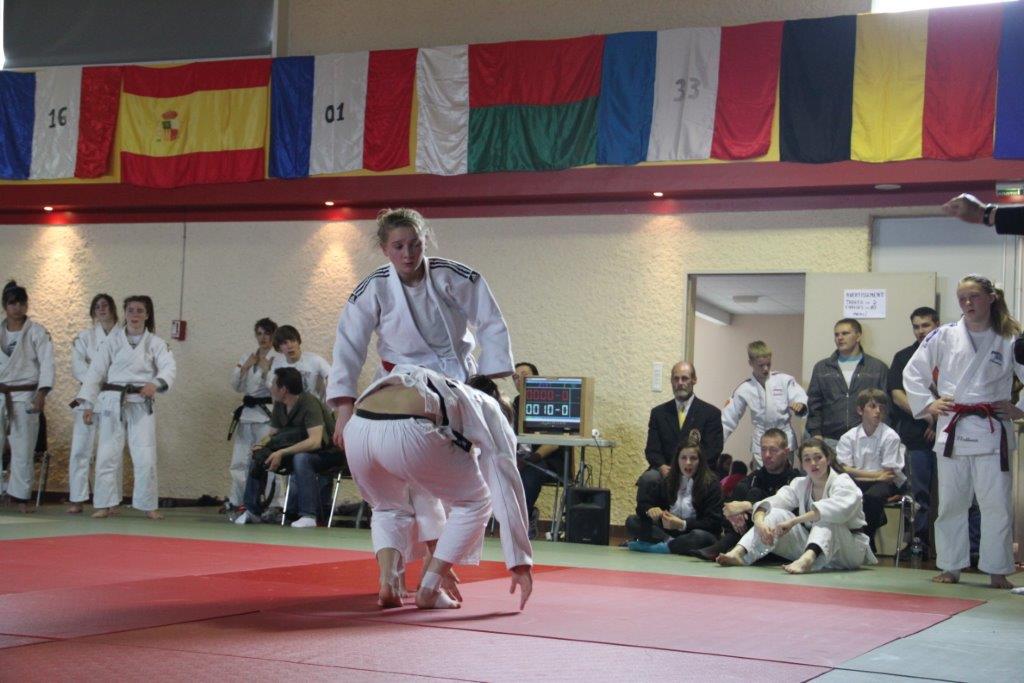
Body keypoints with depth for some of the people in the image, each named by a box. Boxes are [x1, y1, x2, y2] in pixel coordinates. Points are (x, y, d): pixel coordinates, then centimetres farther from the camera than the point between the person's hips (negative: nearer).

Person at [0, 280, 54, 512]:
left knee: (22, 449, -1)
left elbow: (46, 363, -8)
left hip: (25, 397, -3)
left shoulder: (37, 332, -2)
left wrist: (41, 393, -20)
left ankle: (21, 498, 7)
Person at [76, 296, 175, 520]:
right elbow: (96, 371, 4)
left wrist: (155, 384, -29)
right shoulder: (112, 340, 6)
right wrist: (88, 403, -3)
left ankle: (148, 505, 8)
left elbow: (169, 367, -8)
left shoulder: (155, 343, 6)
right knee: (107, 455, 1)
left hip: (142, 404, 0)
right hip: (112, 402, 1)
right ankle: (106, 505, 12)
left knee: (145, 457, -4)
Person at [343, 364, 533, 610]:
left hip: (357, 430, 6)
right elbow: (506, 489, 20)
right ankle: (429, 590, 14)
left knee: (389, 509, 36)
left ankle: (388, 581, 11)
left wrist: (436, 559, 53)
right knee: (475, 502, 21)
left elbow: (417, 489, 47)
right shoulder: (488, 411, 29)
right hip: (407, 433, -6)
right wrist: (521, 563, 22)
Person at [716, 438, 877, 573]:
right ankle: (738, 553, -31)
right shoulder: (800, 484, 6)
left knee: (826, 520, -35)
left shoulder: (843, 483, -13)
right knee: (776, 514, -13)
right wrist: (759, 521, -31)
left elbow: (836, 508, -35)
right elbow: (772, 502, -7)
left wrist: (793, 521, -42)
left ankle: (807, 560, -62)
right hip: (810, 545, 5)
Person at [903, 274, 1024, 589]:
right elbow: (912, 372, 11)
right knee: (951, 503, 7)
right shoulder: (944, 337, 4)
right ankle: (950, 566, 18)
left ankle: (997, 571, 9)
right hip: (951, 430, 1)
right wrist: (927, 403, 4)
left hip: (992, 432, -1)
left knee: (997, 503, -1)